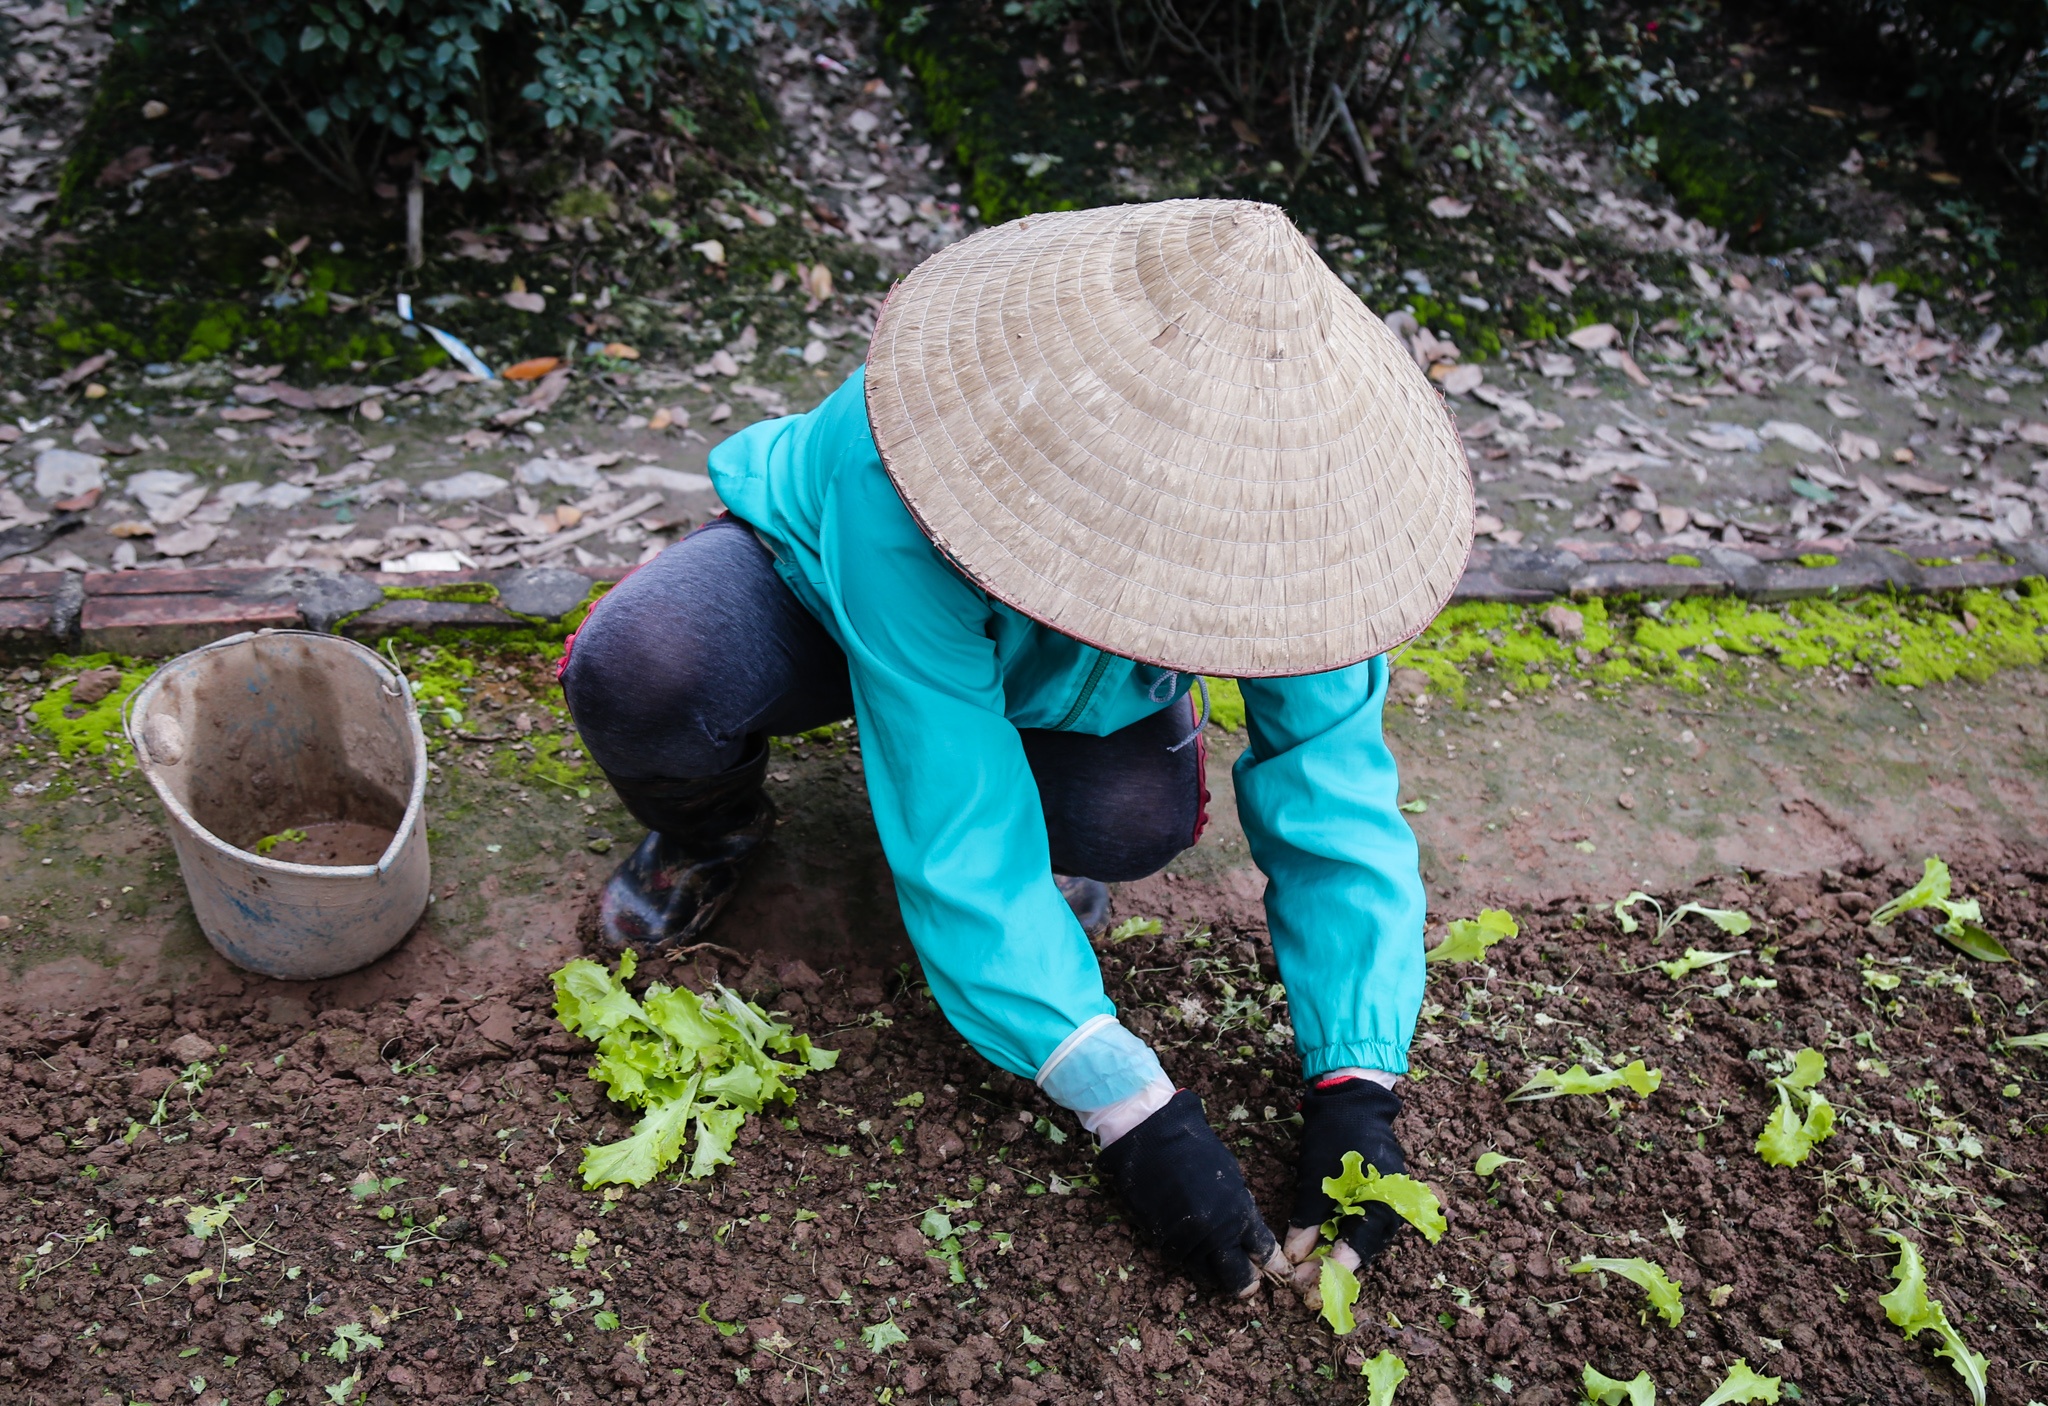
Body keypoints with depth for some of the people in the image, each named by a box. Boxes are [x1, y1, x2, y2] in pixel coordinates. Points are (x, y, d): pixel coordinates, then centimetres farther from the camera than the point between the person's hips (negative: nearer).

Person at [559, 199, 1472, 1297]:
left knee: (1135, 812, -31)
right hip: (809, 581, -2)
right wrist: (1130, 1109, -41)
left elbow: (1333, 794, -24)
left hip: (1038, 669, 3)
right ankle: (710, 833, 2)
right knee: (642, 673, -36)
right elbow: (956, 842, -40)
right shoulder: (903, 489, -43)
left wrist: (1357, 1082, -33)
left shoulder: (1270, 503, -30)